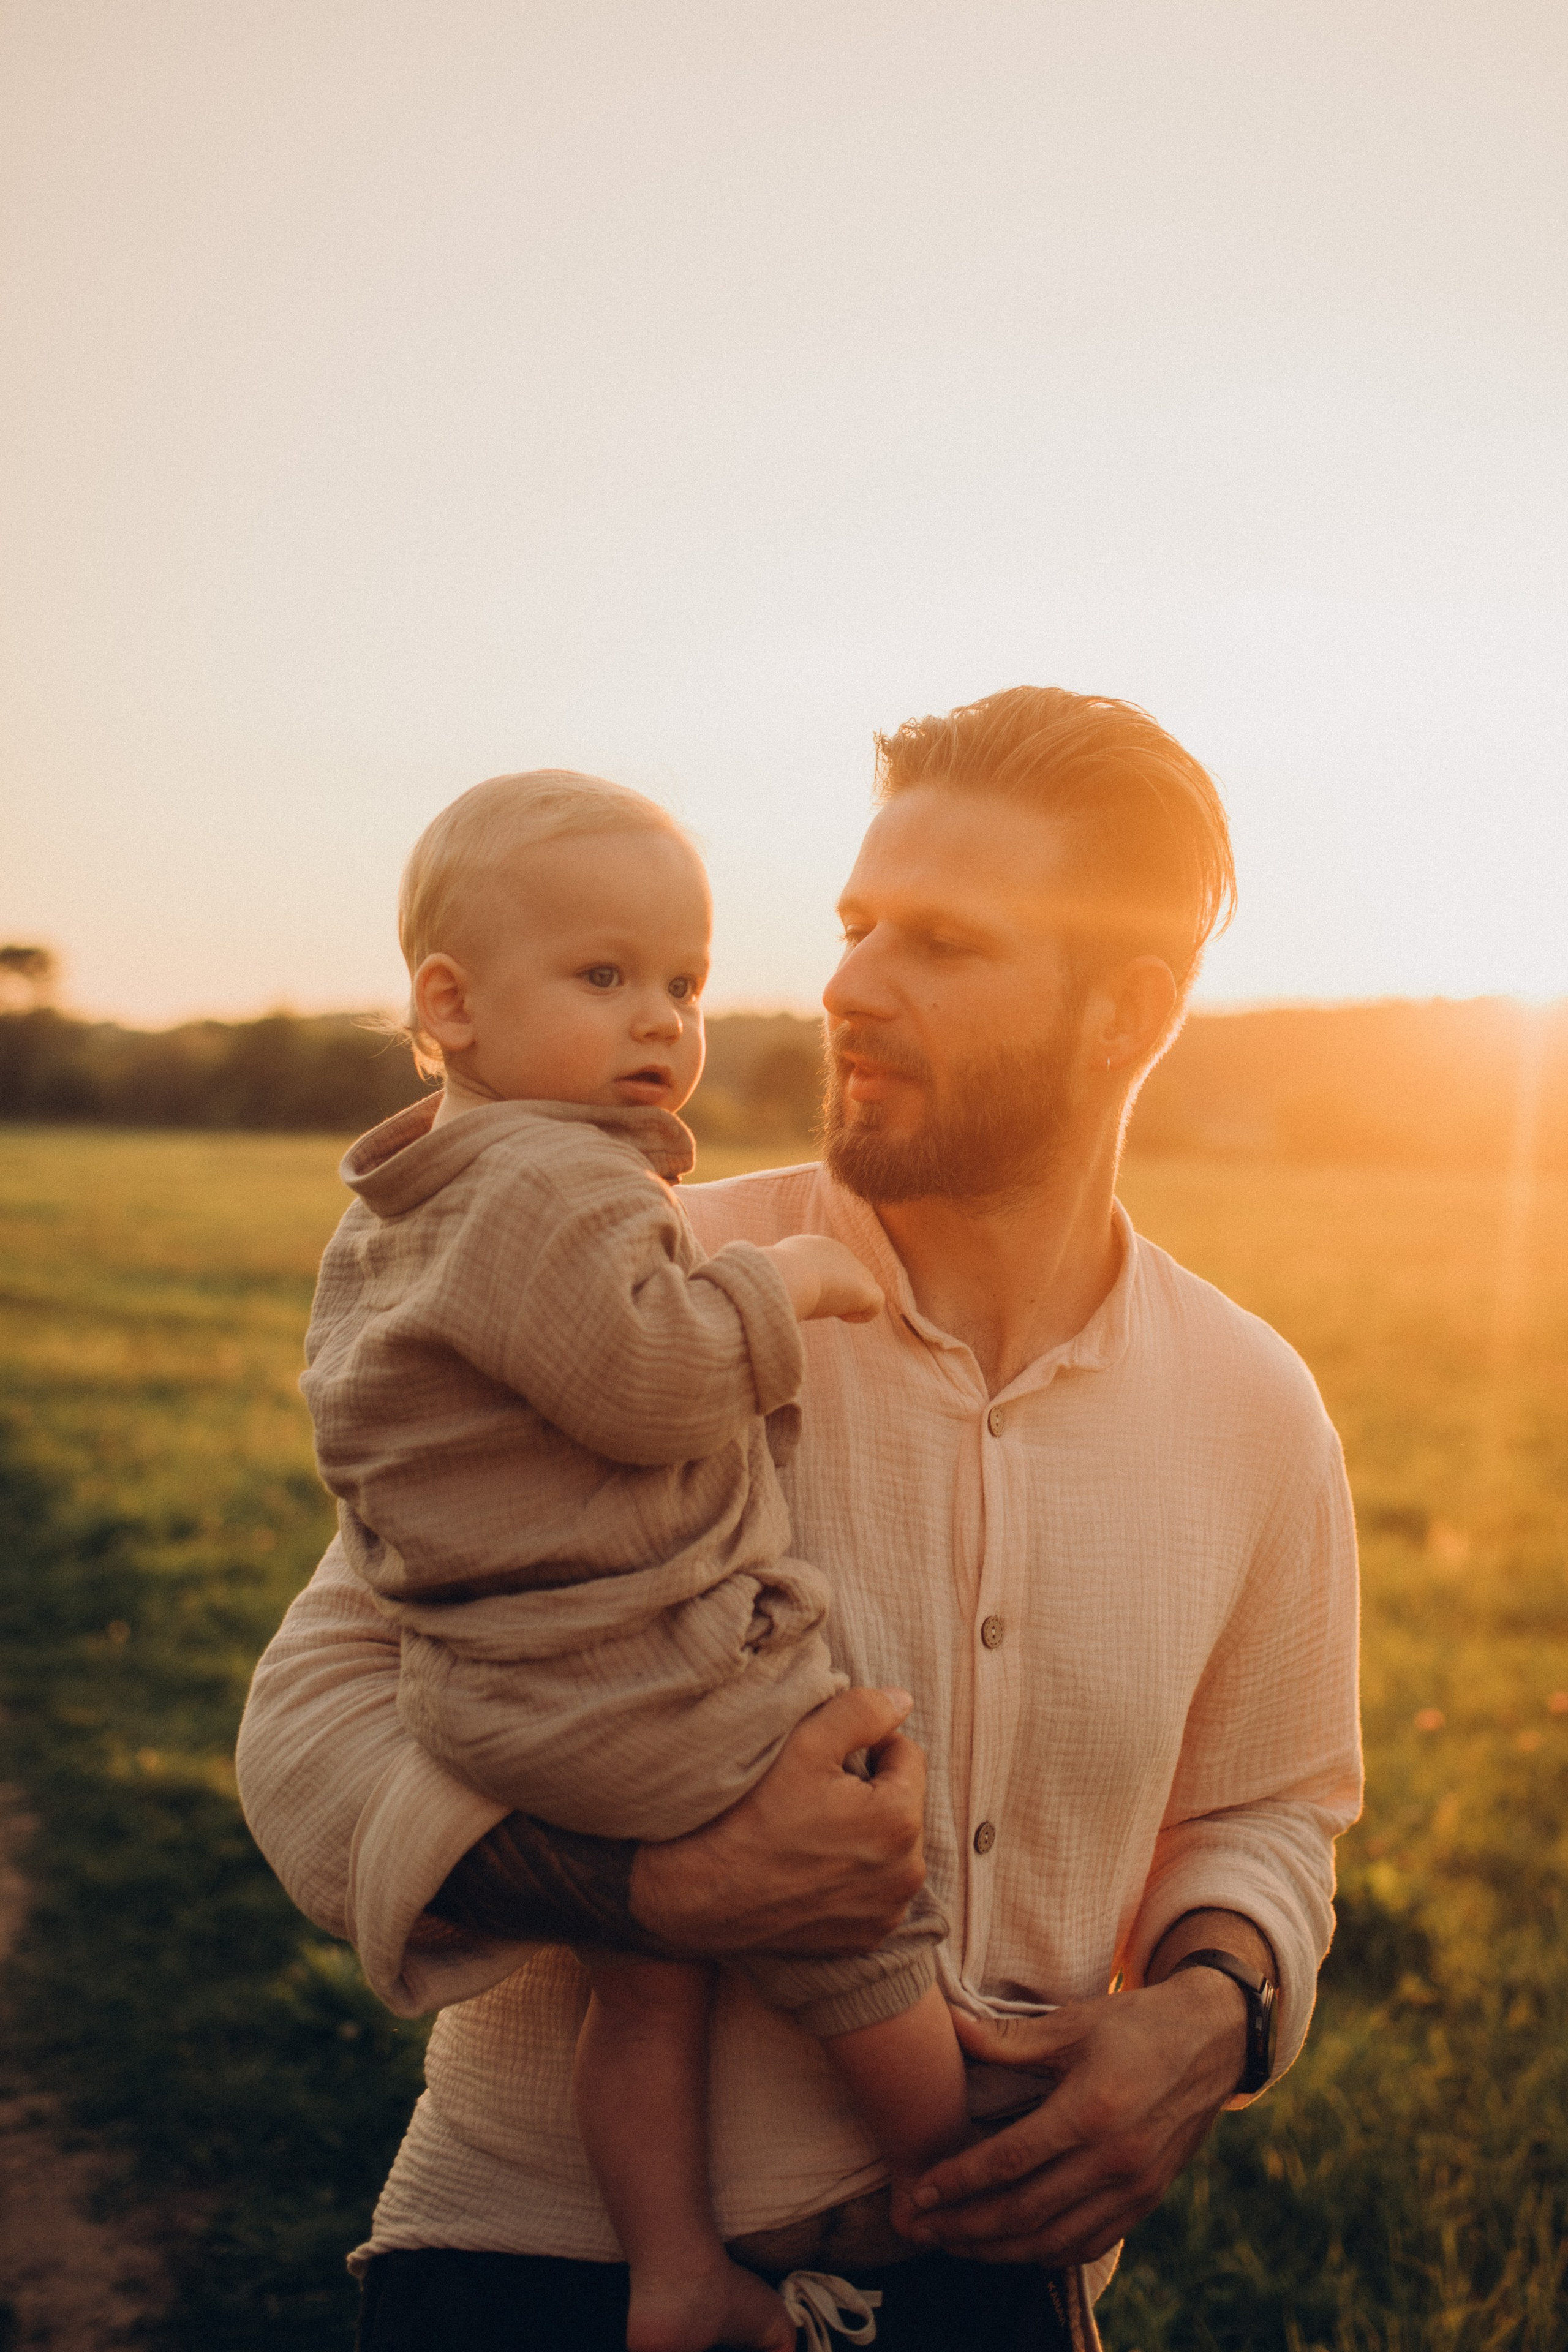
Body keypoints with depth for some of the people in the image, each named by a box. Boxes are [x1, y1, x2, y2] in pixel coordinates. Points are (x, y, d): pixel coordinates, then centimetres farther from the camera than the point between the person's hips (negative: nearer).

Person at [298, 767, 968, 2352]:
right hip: (655, 1693, -10)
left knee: (648, 1978, 20)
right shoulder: (550, 1183, -20)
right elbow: (644, 1379, -28)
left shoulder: (391, 1222, 15)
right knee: (860, 1922, 8)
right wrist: (773, 1286, -12)